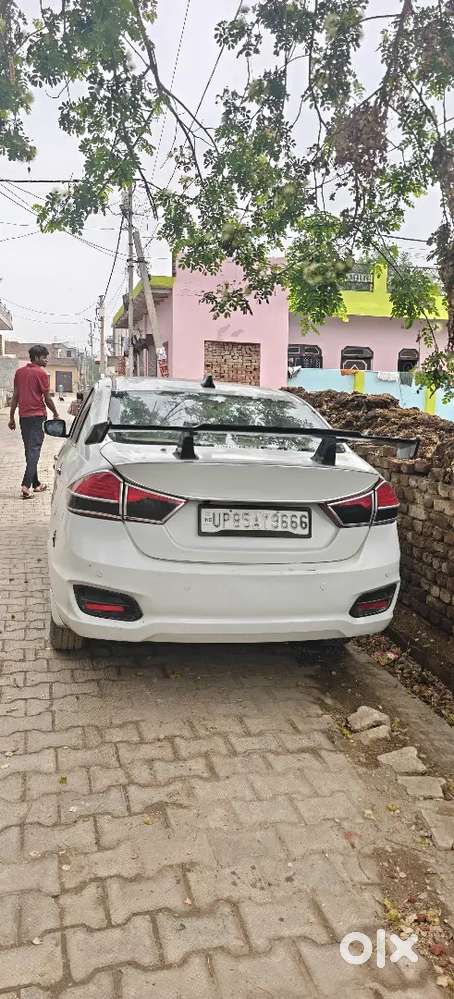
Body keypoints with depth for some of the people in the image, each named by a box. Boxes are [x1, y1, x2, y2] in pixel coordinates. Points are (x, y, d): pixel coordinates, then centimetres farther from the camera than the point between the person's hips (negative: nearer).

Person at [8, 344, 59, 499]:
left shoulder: (19, 372, 10)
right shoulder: (41, 373, -8)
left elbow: (15, 396, 11)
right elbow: (47, 398, -7)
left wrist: (12, 418, 14)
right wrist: (56, 414, 6)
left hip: (23, 416, 6)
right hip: (37, 416, -6)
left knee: (29, 450, 13)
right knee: (34, 450, -6)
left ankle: (35, 484, 19)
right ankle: (27, 485, -17)